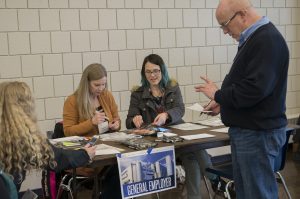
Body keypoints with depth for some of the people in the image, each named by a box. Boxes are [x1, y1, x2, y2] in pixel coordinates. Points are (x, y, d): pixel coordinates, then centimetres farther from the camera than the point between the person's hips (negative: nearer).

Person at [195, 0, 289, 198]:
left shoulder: (268, 40, -19)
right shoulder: (254, 38, 13)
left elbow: (254, 90, -27)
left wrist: (218, 95, -13)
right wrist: (223, 103, 10)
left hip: (258, 133, -10)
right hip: (246, 130, 10)